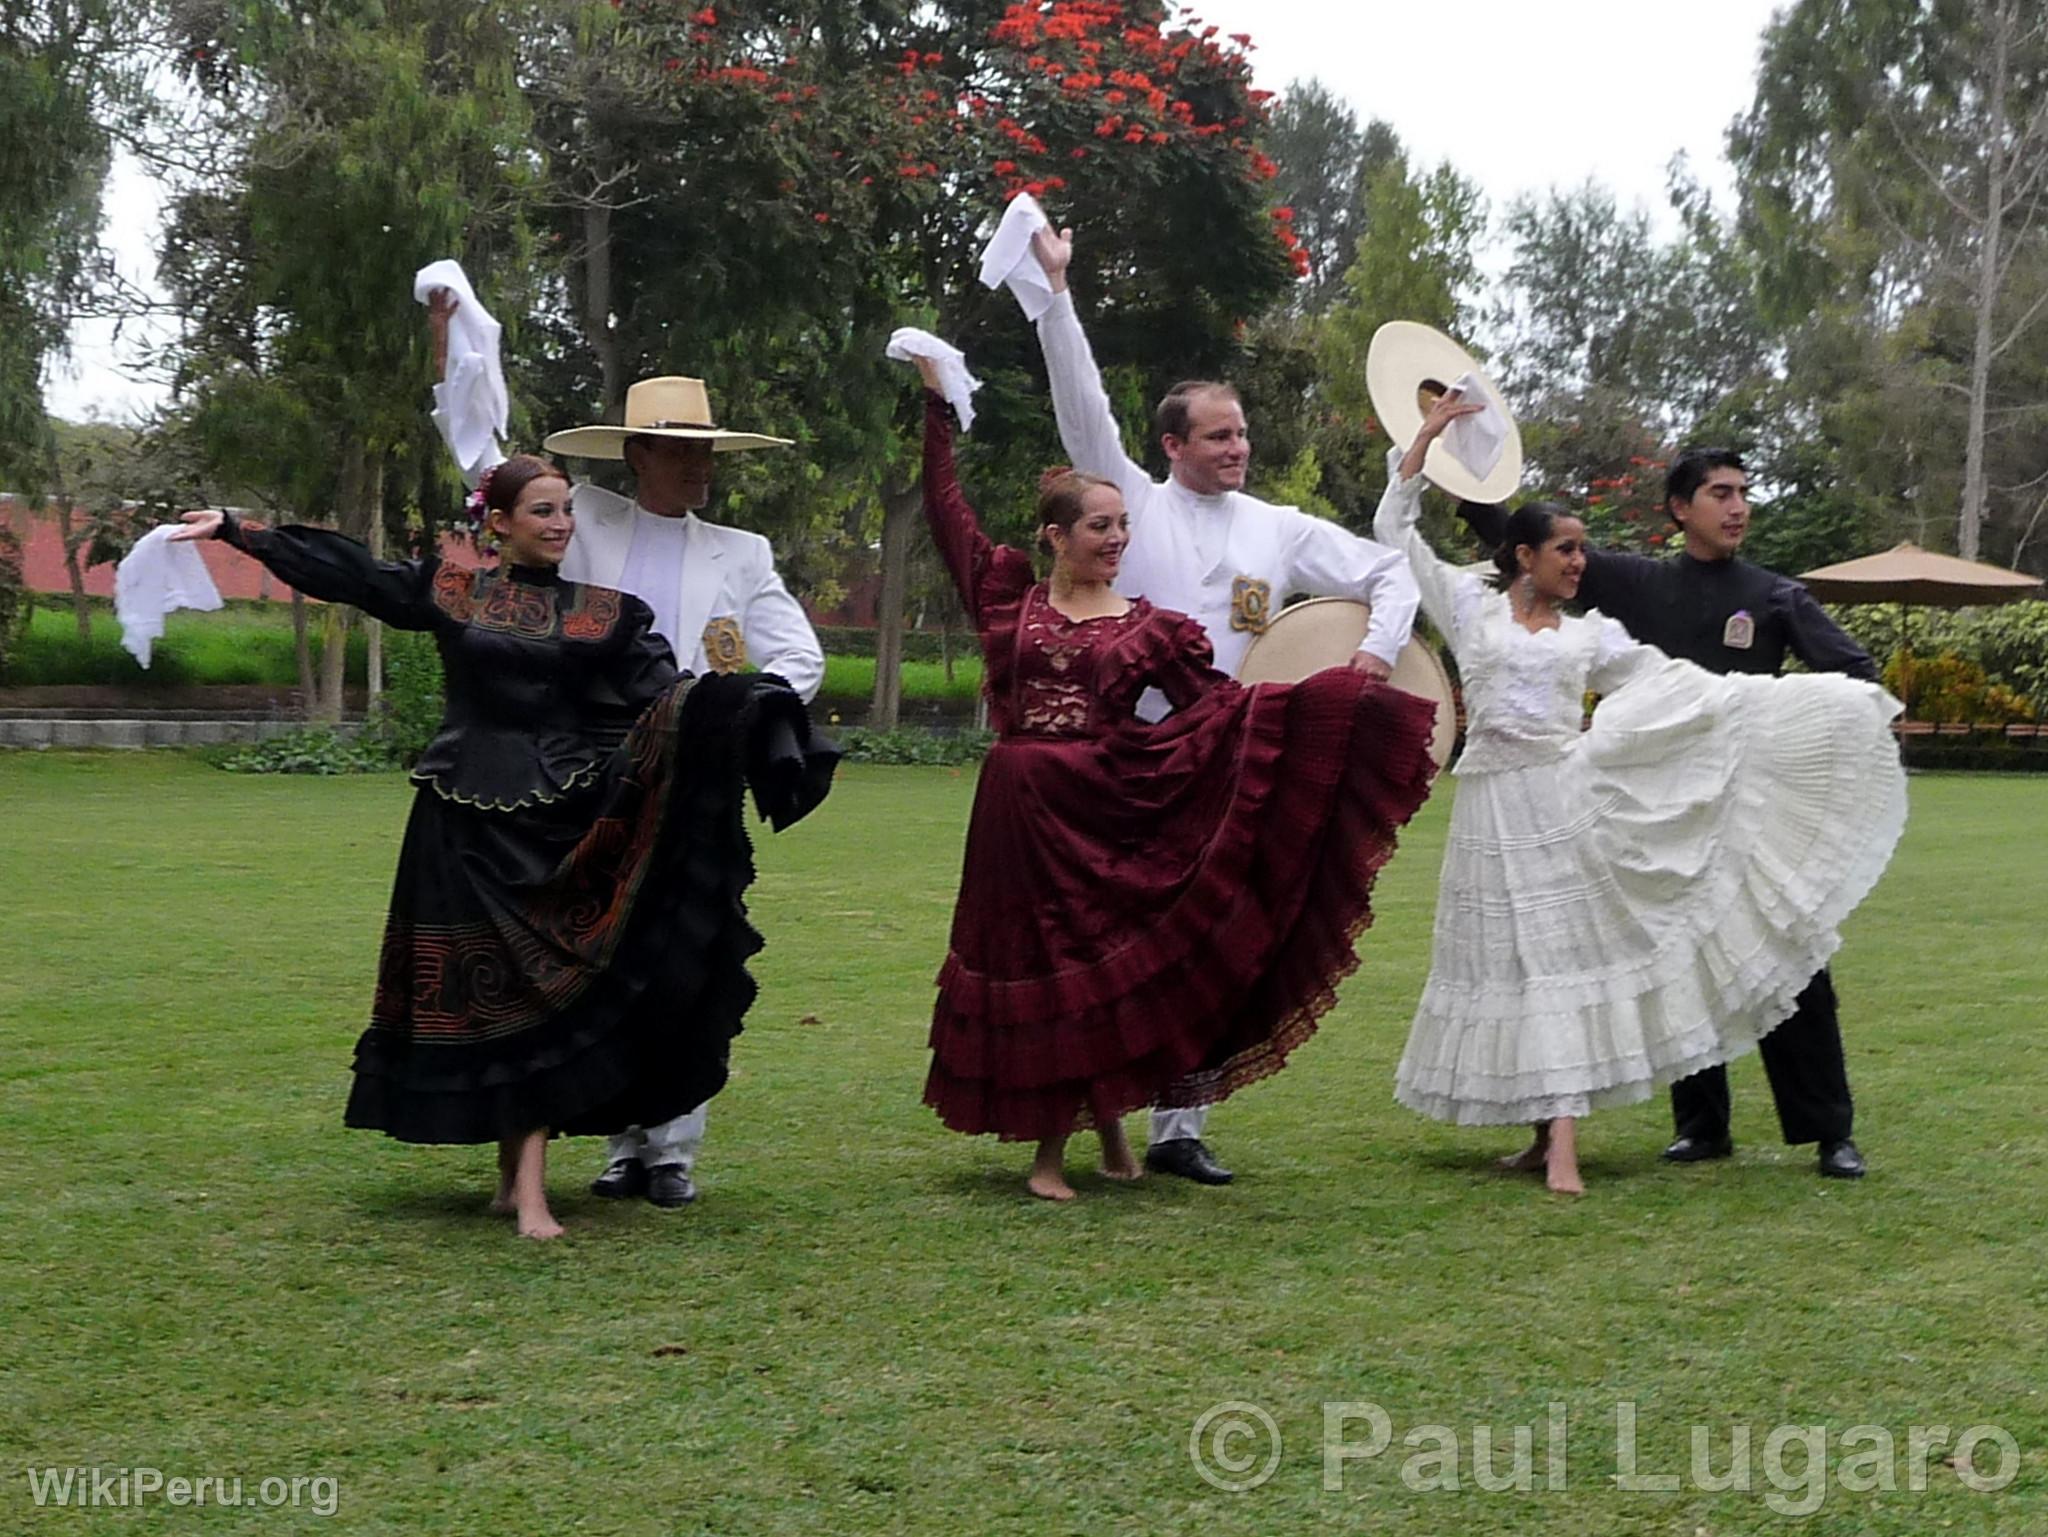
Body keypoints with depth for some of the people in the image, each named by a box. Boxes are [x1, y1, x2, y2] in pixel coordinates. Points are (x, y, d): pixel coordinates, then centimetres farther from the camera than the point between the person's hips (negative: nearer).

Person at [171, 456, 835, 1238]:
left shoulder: (606, 613, 6)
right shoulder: (449, 592, 8)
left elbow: (659, 695, -4)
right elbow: (342, 572, 10)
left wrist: (725, 695, -23)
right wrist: (234, 529, 9)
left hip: (560, 823, -1)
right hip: (468, 823, 1)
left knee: (538, 990, -6)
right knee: (482, 993, 3)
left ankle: (527, 1184, -7)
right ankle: (515, 1174, 14)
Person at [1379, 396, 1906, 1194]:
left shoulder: (1591, 634, 14)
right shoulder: (1470, 607, 9)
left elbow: (1680, 689, 13)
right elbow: (1396, 530, 8)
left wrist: (1826, 697, 10)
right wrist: (1427, 435, 3)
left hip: (1568, 799, 1)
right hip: (1497, 806, -1)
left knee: (1565, 956, -6)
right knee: (1518, 960, 1)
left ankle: (1560, 1142, -8)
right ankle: (1547, 1133, 11)